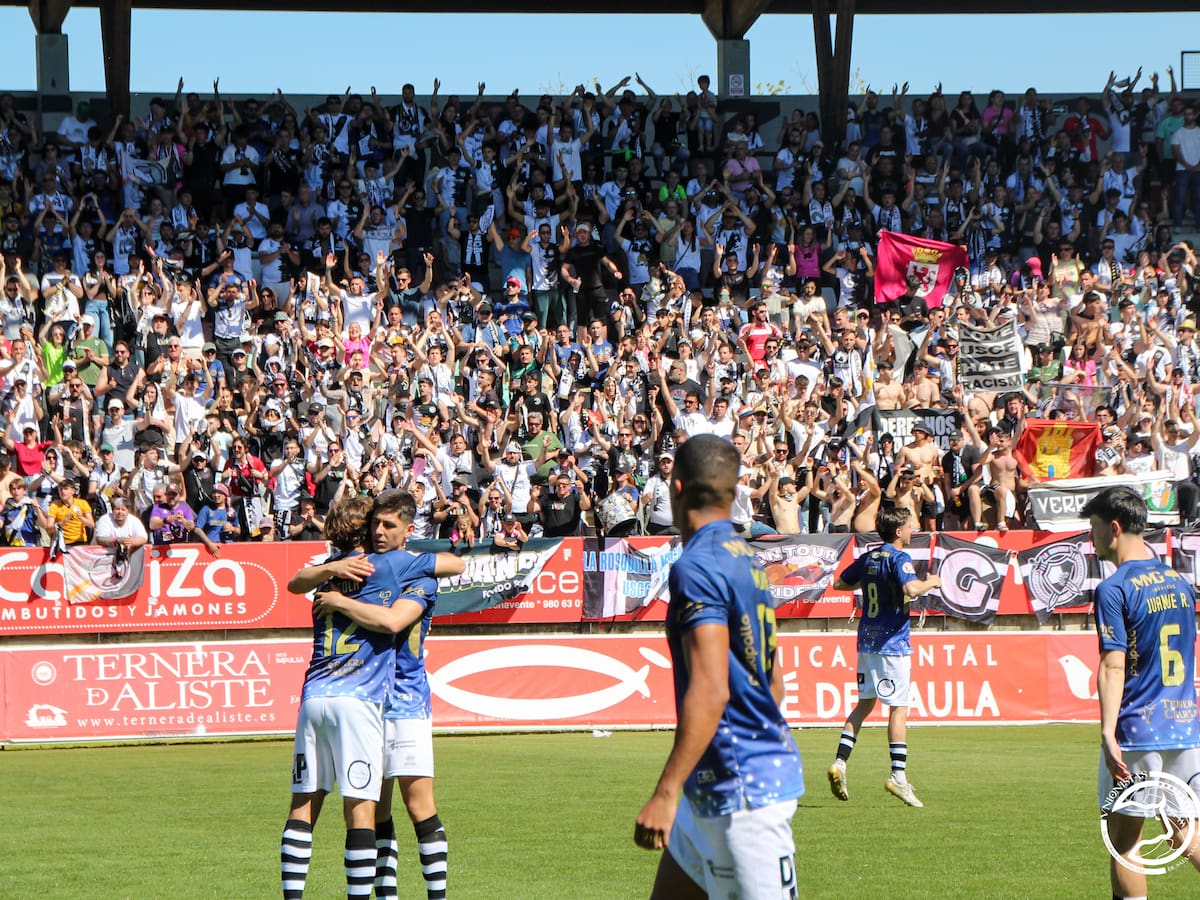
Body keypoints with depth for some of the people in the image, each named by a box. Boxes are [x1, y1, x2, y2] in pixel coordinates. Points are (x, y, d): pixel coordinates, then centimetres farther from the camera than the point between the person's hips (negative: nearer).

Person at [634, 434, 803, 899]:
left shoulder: (696, 568, -17)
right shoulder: (747, 560, 13)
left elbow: (709, 690, -25)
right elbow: (773, 677, 21)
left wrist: (666, 791, -26)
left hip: (740, 788, -10)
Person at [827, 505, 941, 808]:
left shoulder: (868, 558, 11)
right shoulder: (899, 558, -11)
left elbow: (840, 583, 22)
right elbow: (911, 589, -29)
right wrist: (931, 582, -9)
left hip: (867, 640, 7)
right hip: (892, 641, -7)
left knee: (865, 703, 15)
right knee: (899, 708, -4)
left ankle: (840, 762, 4)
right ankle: (898, 776, -9)